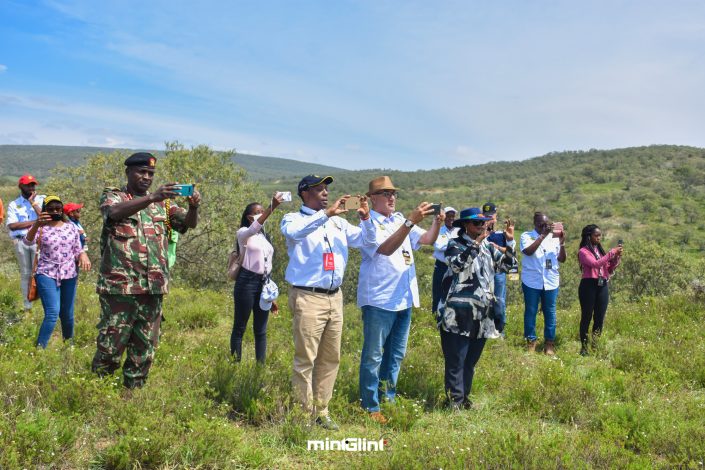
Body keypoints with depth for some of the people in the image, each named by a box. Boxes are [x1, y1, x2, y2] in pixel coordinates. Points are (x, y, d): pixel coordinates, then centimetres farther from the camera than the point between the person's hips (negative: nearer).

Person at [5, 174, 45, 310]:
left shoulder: (42, 199, 10)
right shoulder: (13, 205, 10)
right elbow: (12, 225, -4)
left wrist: (33, 202, -2)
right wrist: (34, 222, -10)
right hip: (21, 241, 1)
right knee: (25, 273, 4)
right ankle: (28, 305, 9)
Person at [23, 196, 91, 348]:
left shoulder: (71, 227, 8)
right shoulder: (41, 228, -2)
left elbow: (77, 250, 13)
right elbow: (27, 241, -22)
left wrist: (83, 255, -11)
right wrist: (37, 224, -40)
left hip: (69, 275, 4)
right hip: (47, 274, -3)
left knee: (67, 314, 12)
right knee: (53, 313, -19)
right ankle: (39, 347, -11)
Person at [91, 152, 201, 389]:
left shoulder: (162, 203, 14)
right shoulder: (112, 195, 3)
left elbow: (189, 223, 4)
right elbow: (115, 212, -21)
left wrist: (193, 206, -18)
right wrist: (152, 197, -33)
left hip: (154, 287, 4)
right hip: (120, 286, -4)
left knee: (145, 349, 11)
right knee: (111, 346, 1)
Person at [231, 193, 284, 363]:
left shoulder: (265, 237, 17)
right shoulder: (243, 233, -2)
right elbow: (254, 229, -28)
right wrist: (272, 207, -39)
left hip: (264, 283, 6)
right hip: (247, 282, -6)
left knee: (261, 330, 7)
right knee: (239, 327, 0)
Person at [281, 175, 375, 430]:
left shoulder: (338, 222, 15)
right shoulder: (294, 218, 0)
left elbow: (366, 241, 17)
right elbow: (294, 232, -25)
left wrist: (366, 218, -1)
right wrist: (326, 213, -27)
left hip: (335, 297, 6)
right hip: (308, 297, -6)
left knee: (330, 358, 10)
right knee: (306, 358, -3)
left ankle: (321, 410, 21)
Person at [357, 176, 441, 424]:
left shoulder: (400, 220, 12)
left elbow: (427, 239, 5)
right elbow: (386, 248, -25)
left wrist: (437, 223, -16)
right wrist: (411, 221, -31)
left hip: (404, 298, 7)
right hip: (379, 300, -7)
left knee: (396, 354, 16)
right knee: (373, 355, 2)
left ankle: (389, 398, 30)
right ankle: (371, 407, 11)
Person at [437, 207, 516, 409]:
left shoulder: (488, 246, 14)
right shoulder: (455, 245, -4)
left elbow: (506, 264, 12)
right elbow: (459, 264, -23)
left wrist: (509, 243, -1)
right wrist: (476, 243, -22)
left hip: (482, 315, 6)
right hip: (458, 314, -6)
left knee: (471, 360, 14)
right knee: (456, 360, -4)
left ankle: (464, 396, 26)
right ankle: (455, 400, 3)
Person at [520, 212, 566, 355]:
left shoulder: (554, 237, 7)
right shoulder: (526, 236, -1)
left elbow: (562, 259, 5)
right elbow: (528, 251, -20)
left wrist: (562, 243, -10)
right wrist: (543, 235, -22)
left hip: (551, 282, 3)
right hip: (532, 282, -3)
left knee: (550, 313, 6)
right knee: (531, 312, 4)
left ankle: (549, 343, 14)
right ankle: (531, 342, 13)